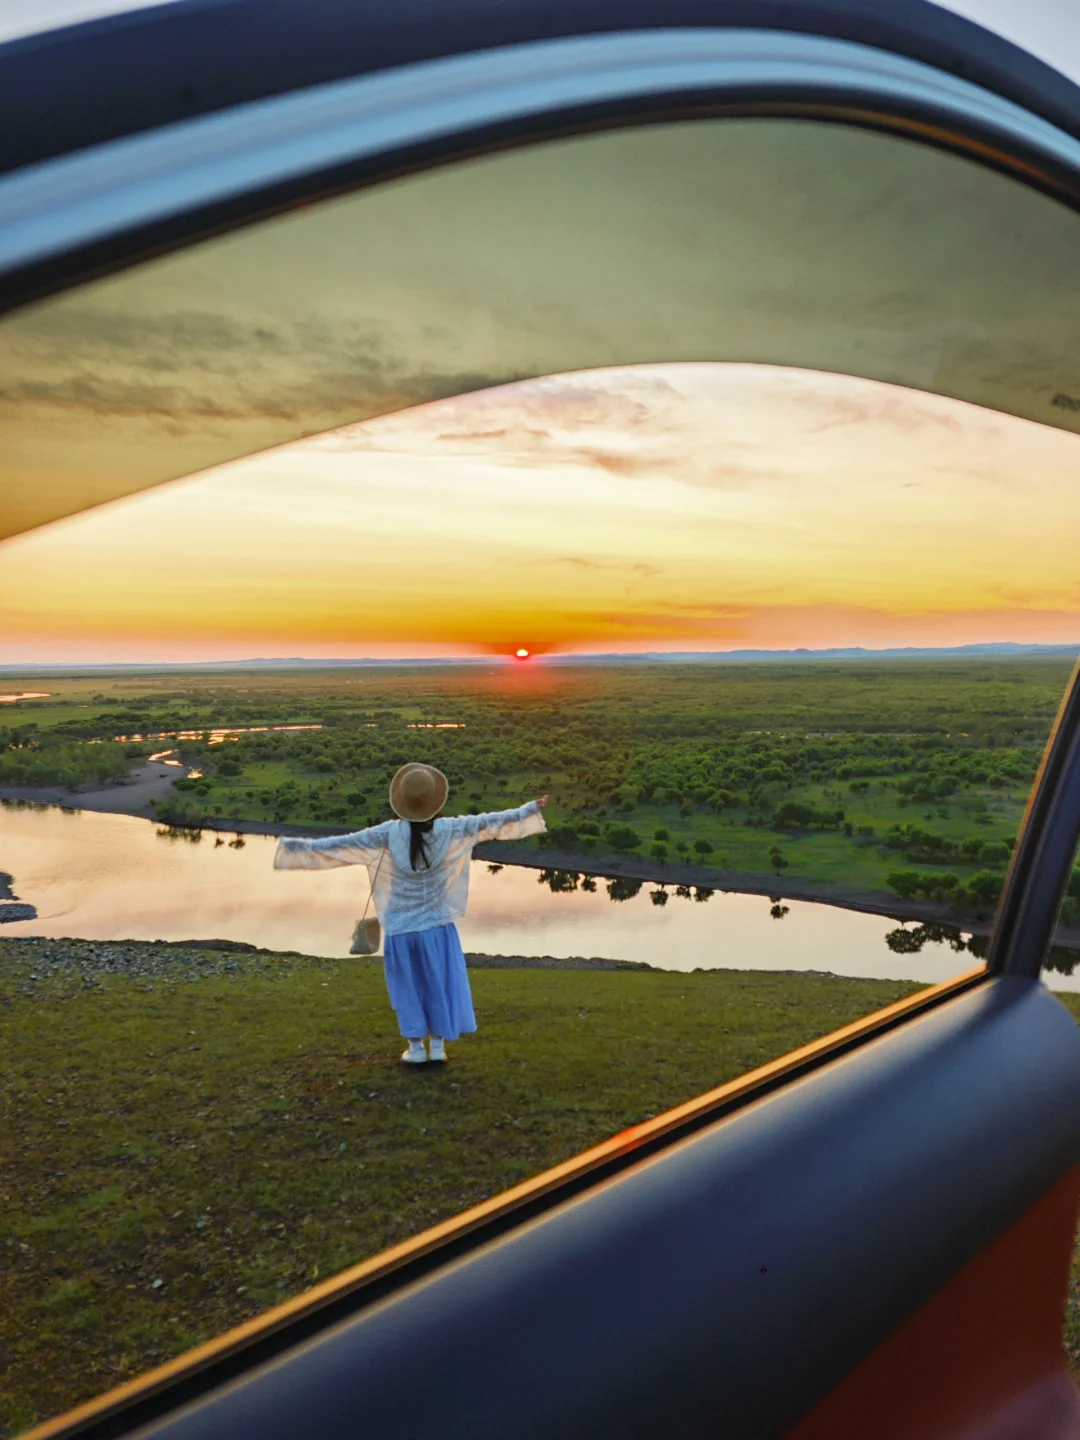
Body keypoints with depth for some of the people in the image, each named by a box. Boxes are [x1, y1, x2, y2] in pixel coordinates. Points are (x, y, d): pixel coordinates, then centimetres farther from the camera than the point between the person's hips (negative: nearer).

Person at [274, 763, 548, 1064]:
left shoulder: (389, 834, -17)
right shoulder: (448, 830, -14)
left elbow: (340, 845, -15)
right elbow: (492, 822, -4)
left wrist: (293, 847, -7)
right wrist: (532, 809, 8)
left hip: (401, 929, 0)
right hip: (437, 927, 1)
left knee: (409, 987, 15)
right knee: (440, 984, 16)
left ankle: (416, 1048, 22)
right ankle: (438, 1045, 21)